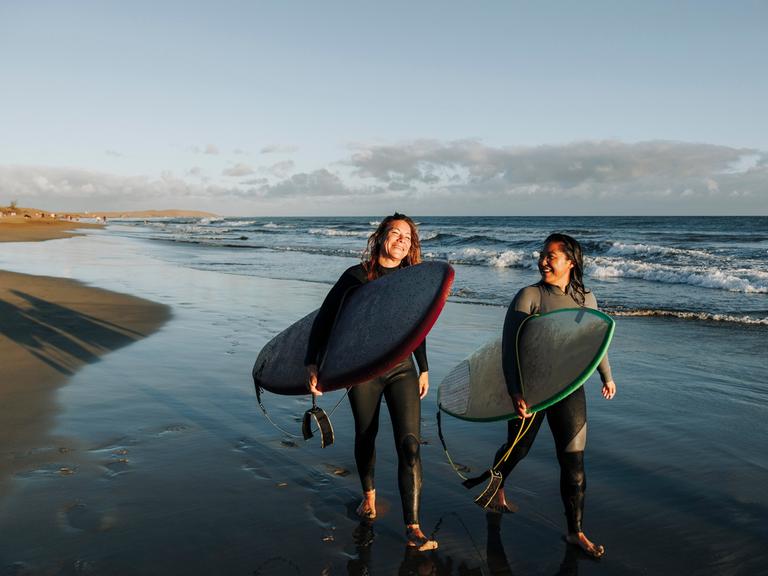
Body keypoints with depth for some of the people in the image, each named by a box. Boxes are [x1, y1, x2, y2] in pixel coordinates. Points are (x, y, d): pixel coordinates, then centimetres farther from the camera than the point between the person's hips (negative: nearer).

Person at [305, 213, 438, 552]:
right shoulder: (357, 277, -7)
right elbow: (324, 319, -5)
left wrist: (424, 368, 19)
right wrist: (312, 363, -13)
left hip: (402, 370, 2)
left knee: (410, 443, -9)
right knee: (366, 437, 15)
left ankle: (413, 529, -5)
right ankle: (368, 494, 43)